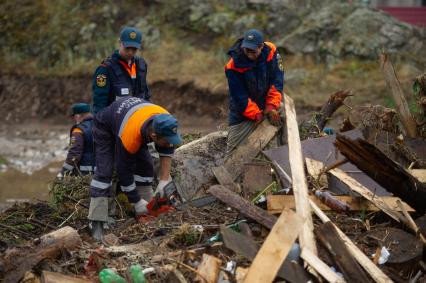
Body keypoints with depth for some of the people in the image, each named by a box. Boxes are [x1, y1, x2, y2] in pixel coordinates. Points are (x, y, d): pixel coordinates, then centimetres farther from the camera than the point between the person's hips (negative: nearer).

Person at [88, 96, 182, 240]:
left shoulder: (166, 123, -31)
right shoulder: (129, 137, -44)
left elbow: (167, 151, -12)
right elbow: (124, 171, -32)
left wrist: (164, 181, -19)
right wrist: (137, 203, -24)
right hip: (105, 128, -6)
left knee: (145, 166, -4)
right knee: (104, 171, -18)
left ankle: (147, 213, 1)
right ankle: (97, 224, -21)